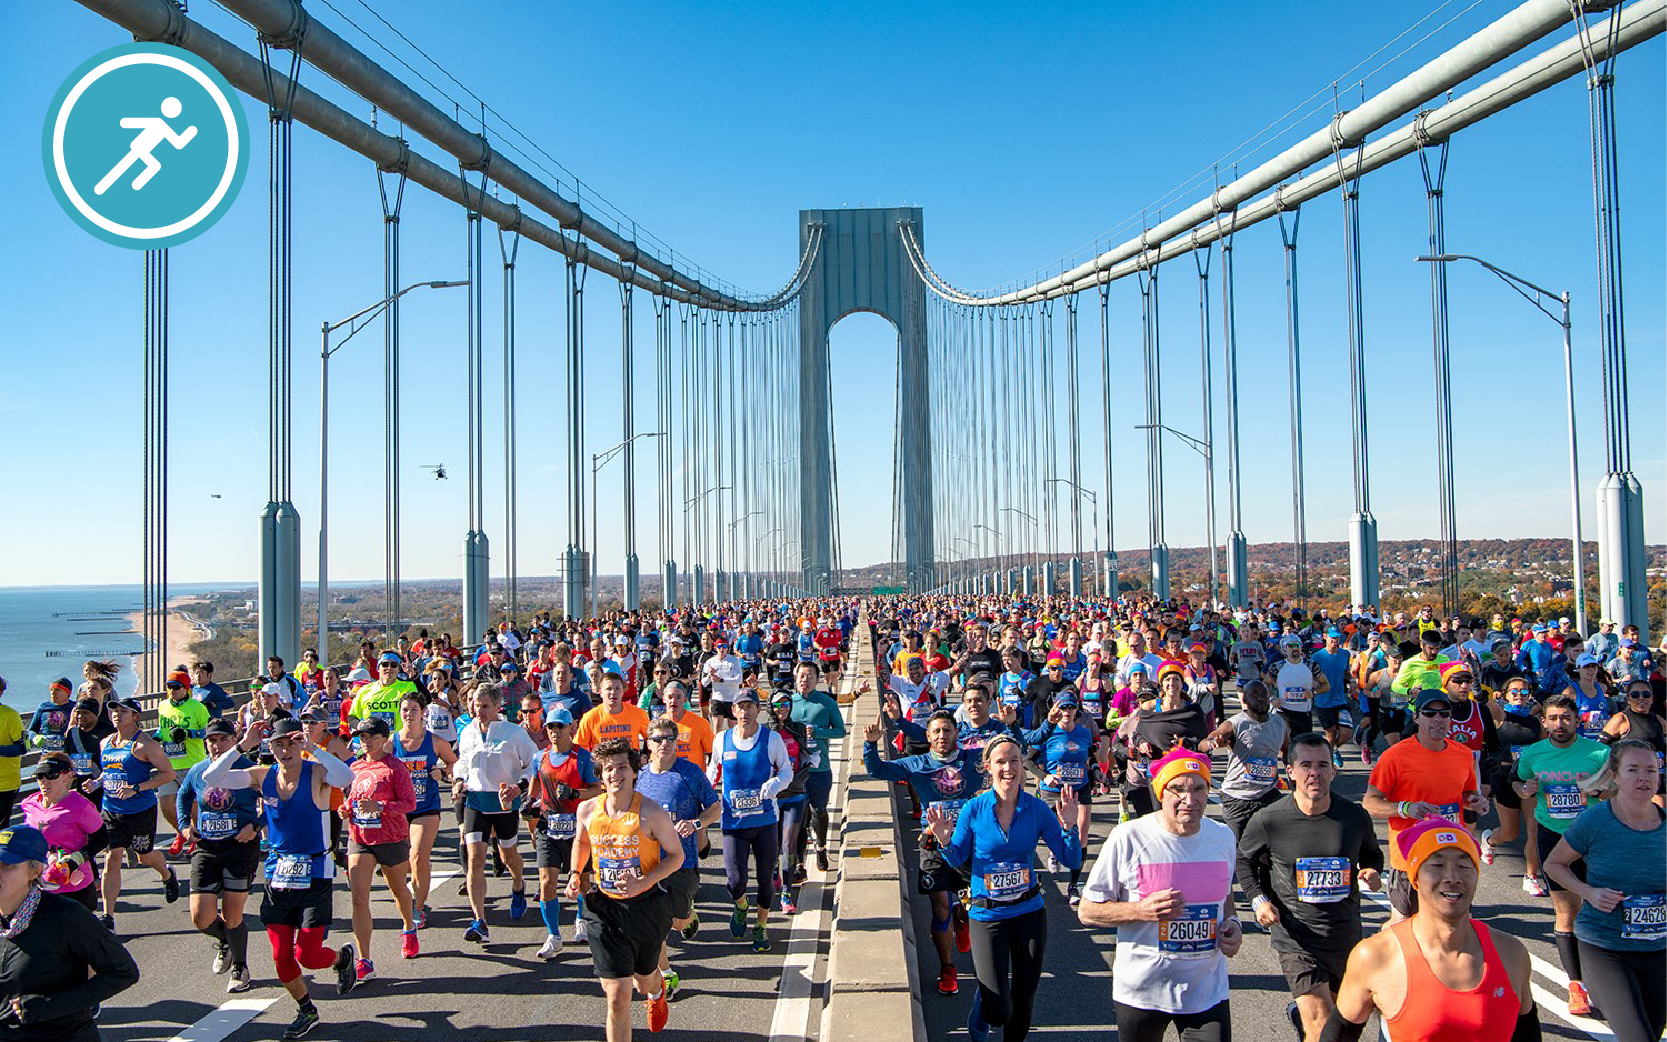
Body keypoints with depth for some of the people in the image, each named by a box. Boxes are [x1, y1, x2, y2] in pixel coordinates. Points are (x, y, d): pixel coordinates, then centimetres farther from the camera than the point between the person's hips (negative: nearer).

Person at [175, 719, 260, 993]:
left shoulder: (250, 770, -7)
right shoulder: (197, 772, 5)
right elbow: (183, 796, 26)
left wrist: (255, 826, -15)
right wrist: (185, 824, 10)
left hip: (241, 847, -3)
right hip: (206, 849, 4)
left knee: (232, 916, -1)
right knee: (201, 918, -5)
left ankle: (239, 968, 24)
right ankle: (224, 940, 31)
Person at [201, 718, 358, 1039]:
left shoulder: (317, 773, -12)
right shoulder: (263, 776, 1)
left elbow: (346, 778, -34)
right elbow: (210, 777, -6)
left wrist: (312, 748, -33)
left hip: (315, 875, -4)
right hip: (278, 874, 4)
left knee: (306, 956, -6)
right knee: (281, 958, 7)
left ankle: (342, 957, 28)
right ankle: (306, 1010, 31)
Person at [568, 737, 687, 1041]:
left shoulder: (651, 813, -17)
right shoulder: (588, 810, -6)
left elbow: (677, 855, -8)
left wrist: (643, 882, -21)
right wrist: (575, 874, 1)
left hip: (646, 906, -1)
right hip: (604, 910, 1)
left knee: (644, 979, 24)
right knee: (617, 995, -7)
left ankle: (656, 992, 62)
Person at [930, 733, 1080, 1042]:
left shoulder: (1036, 809, -6)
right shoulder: (973, 809, -9)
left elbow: (1072, 861, -4)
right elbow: (957, 860, 2)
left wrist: (1069, 827, -20)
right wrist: (945, 841, -18)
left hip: (1030, 914, 2)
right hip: (987, 916, -2)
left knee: (1023, 1003, 14)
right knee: (998, 1010, -5)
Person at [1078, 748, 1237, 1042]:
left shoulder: (1223, 836, 1)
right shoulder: (1128, 838, -14)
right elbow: (1087, 911, -8)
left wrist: (1231, 923, -2)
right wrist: (1142, 910, -23)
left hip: (1208, 992, 3)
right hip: (1141, 992, -2)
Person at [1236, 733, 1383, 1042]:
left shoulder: (1356, 816, -6)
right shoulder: (1268, 822, -13)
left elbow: (1372, 853, 14)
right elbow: (1244, 860, 4)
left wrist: (1372, 871, -7)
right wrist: (1258, 898, -9)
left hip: (1347, 935, 4)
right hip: (1297, 938, -4)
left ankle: (1299, 1011, 53)